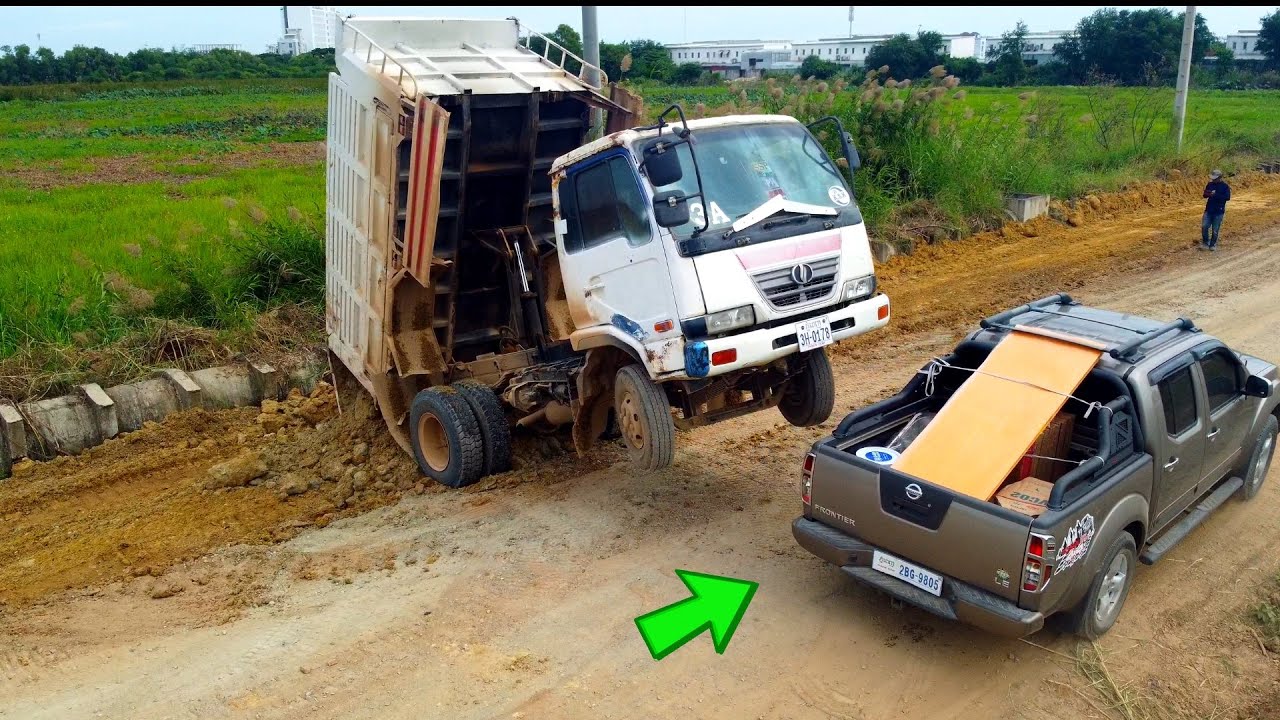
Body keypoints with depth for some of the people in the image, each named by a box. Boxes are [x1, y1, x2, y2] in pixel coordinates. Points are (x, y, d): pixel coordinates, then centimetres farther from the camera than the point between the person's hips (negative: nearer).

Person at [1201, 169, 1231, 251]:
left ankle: (1213, 245, 15)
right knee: (1204, 226, -5)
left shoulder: (1225, 186, -7)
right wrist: (1207, 194, -12)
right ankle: (1205, 243, 11)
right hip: (1209, 209, 4)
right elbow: (1205, 195, 12)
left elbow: (1227, 197, -16)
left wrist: (1215, 195, -25)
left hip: (1219, 211, -4)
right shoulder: (1210, 184, 6)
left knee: (1215, 230, 2)